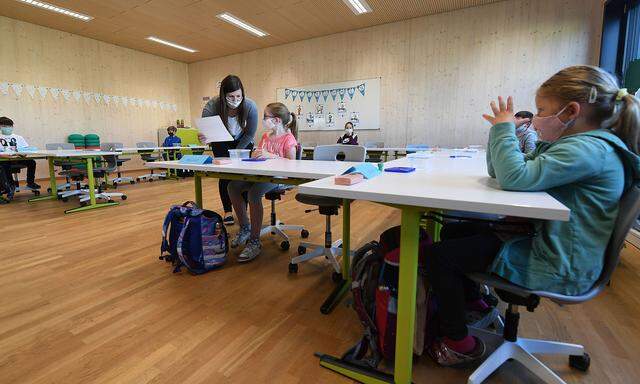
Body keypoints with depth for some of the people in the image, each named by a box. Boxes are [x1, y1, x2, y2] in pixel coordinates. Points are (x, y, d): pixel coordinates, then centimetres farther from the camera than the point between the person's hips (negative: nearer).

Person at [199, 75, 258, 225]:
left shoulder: (250, 106, -31)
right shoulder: (212, 106, -32)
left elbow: (250, 134, -17)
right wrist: (202, 138, -47)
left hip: (243, 142, 0)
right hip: (221, 143, 0)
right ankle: (228, 211, 8)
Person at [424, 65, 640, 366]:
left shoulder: (588, 150, -20)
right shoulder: (565, 144, 12)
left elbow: (514, 177, -30)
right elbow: (498, 171, 14)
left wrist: (505, 128, -16)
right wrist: (501, 130, 0)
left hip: (557, 270, -10)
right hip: (540, 240, 10)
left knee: (437, 255, -15)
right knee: (452, 232, 14)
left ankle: (459, 342, 6)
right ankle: (471, 300, 32)